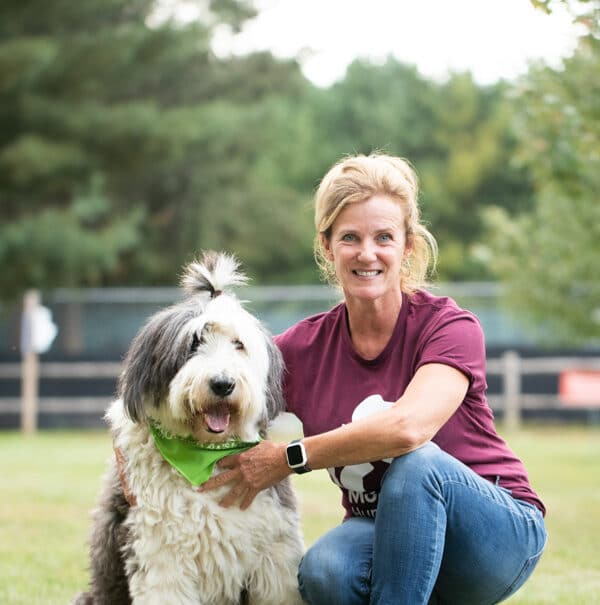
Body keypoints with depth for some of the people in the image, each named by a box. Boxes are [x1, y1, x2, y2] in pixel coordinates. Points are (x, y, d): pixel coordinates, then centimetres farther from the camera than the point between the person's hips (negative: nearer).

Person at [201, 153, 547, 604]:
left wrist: (289, 458, -25)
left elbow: (409, 426, -32)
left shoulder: (451, 328, -15)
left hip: (496, 531, -3)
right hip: (380, 537, 3)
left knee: (417, 464, -35)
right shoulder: (303, 348, -2)